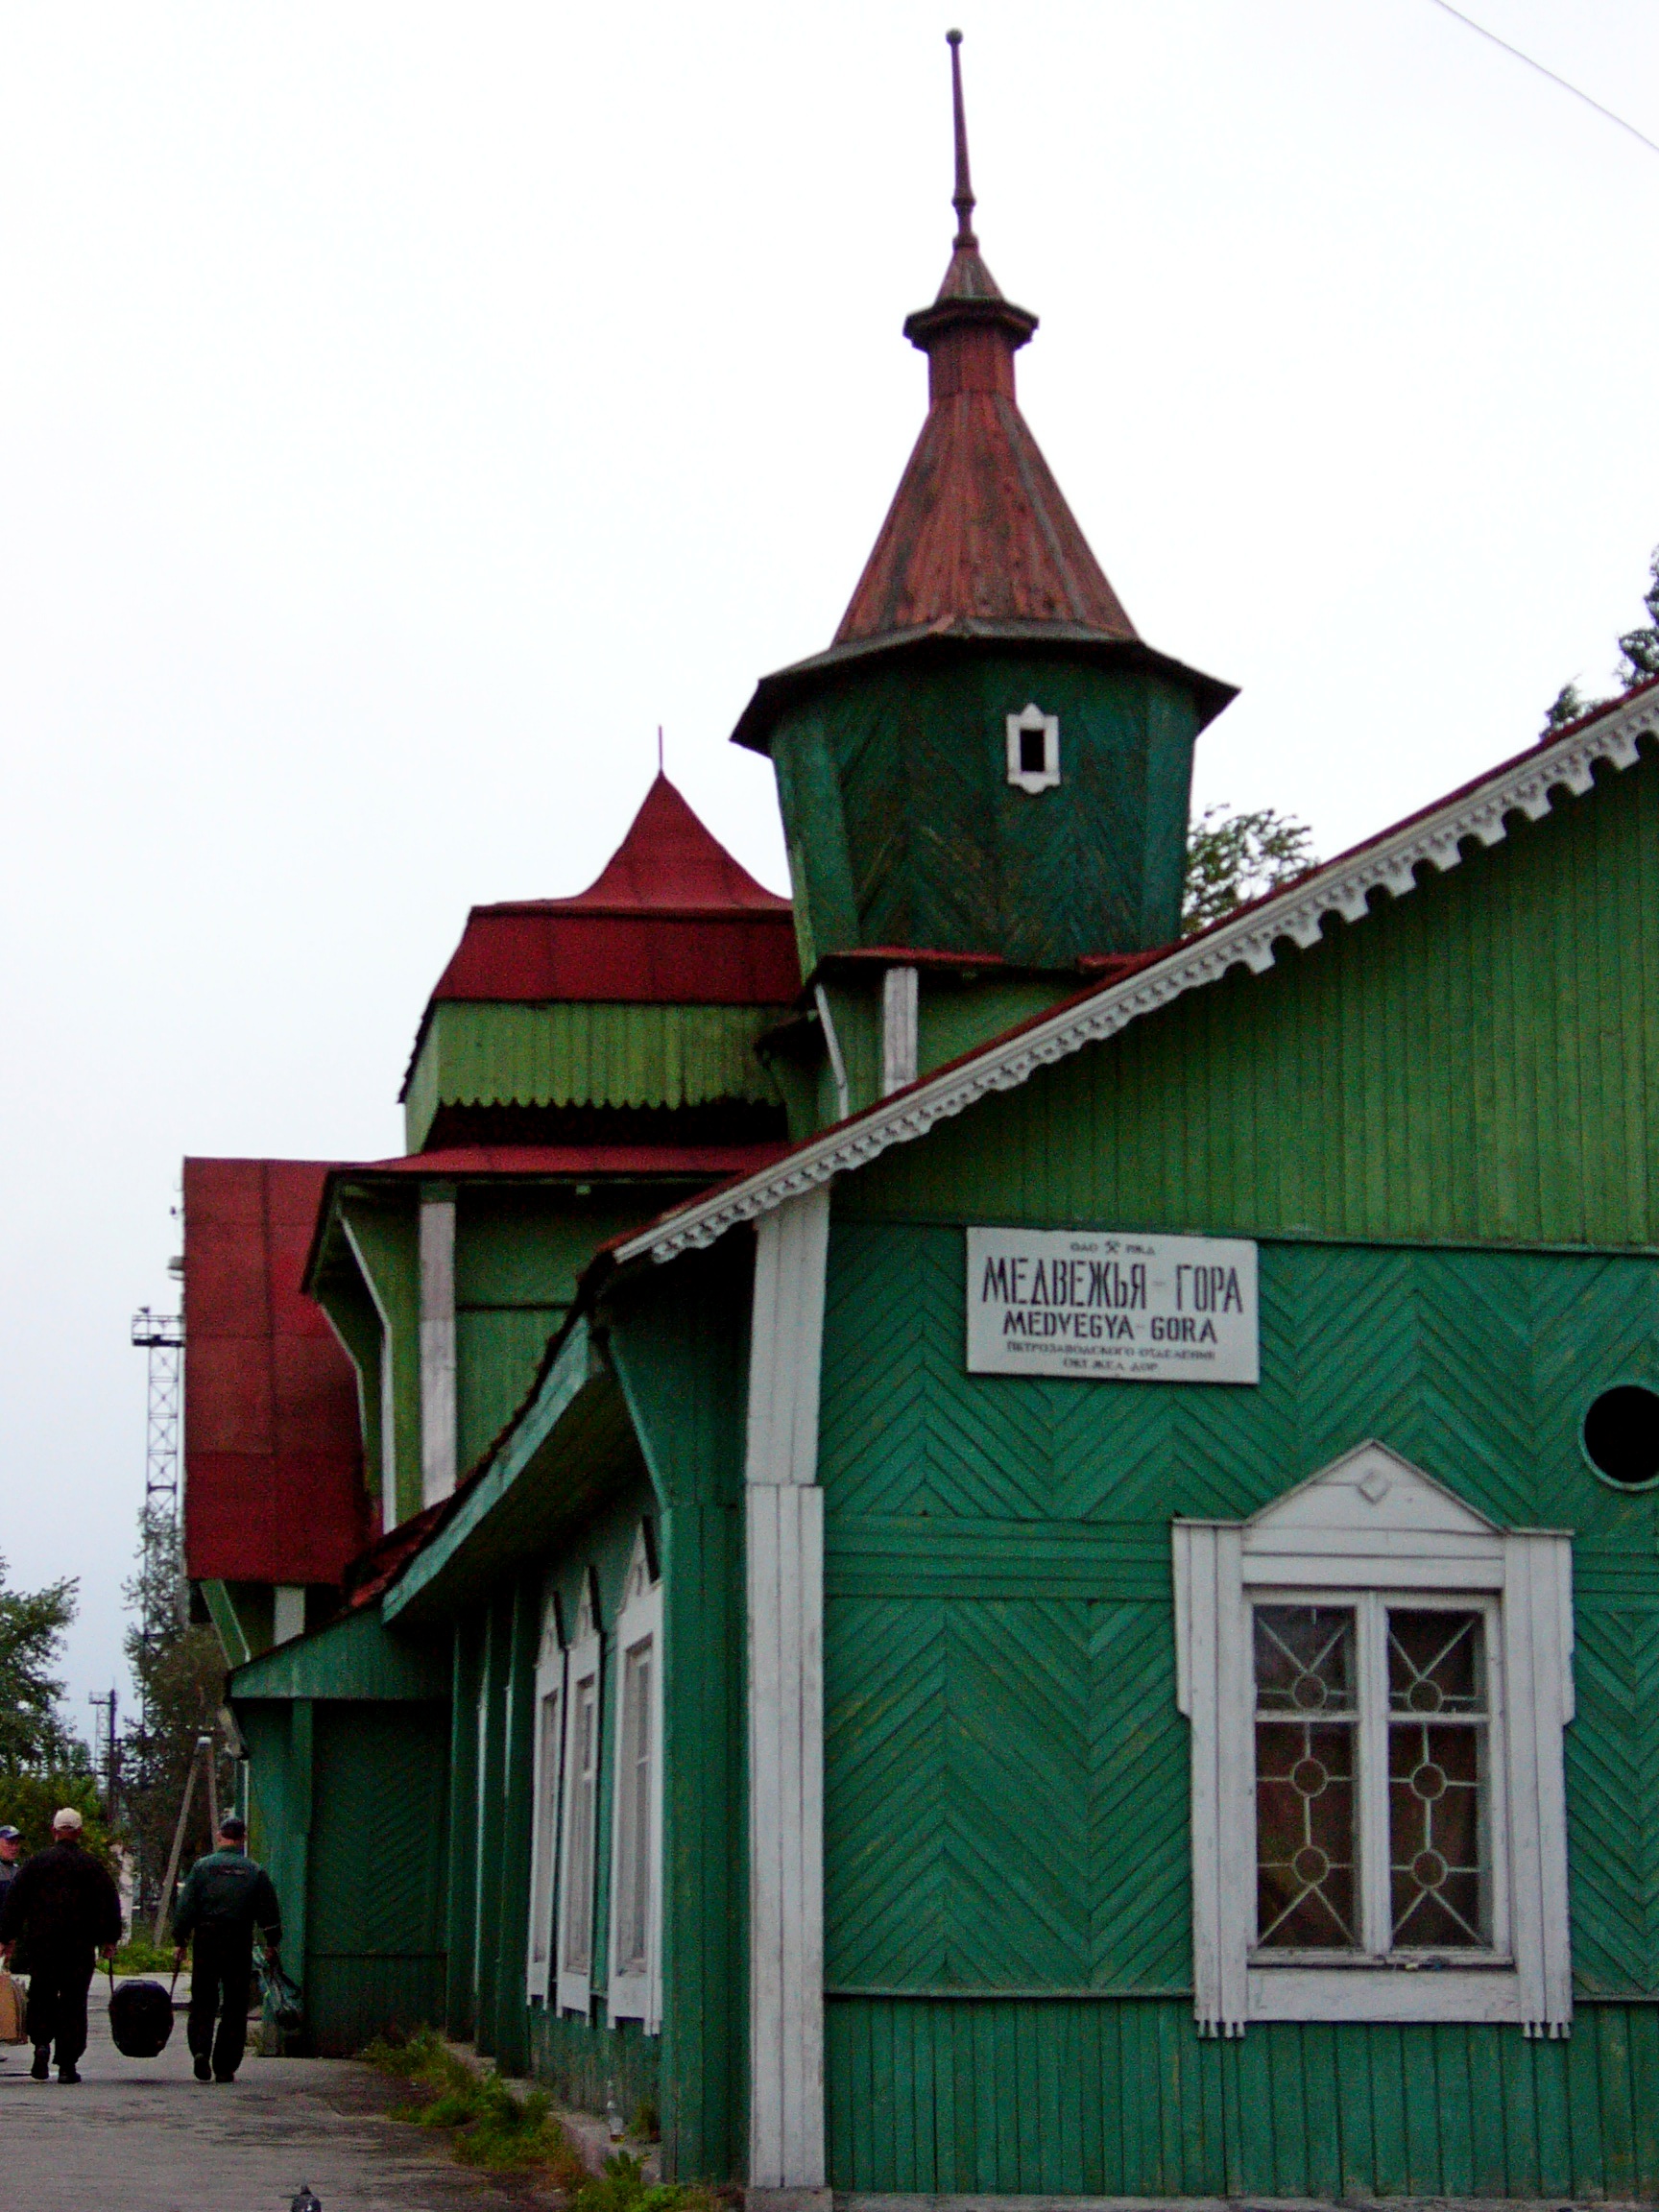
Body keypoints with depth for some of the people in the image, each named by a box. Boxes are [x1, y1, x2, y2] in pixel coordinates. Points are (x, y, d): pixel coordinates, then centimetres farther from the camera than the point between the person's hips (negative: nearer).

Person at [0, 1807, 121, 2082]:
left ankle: (41, 2042, -9)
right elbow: (109, 1903, 2)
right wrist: (110, 1940, 9)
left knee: (41, 1997, 14)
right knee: (73, 2002, 3)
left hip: (40, 1943, 1)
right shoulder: (90, 1864, 2)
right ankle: (67, 2064, -1)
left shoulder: (36, 1861, 4)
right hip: (80, 1945, -1)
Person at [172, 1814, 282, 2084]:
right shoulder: (256, 1872, 3)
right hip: (240, 1944, 0)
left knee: (203, 2002, 9)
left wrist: (180, 1940, 6)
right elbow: (269, 1913, 6)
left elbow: (185, 1907, -2)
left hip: (206, 1940, 0)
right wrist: (271, 1944, 16)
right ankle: (224, 2067, 2)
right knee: (234, 2007, 5)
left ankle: (200, 2049, -14)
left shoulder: (202, 1867, 0)